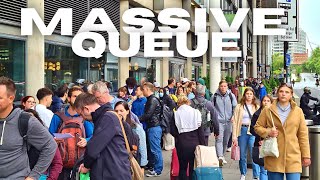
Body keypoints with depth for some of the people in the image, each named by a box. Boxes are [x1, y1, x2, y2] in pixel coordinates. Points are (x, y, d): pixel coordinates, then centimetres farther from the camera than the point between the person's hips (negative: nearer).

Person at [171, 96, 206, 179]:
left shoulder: (176, 114, -3)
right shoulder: (196, 112, -2)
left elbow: (173, 131, -4)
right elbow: (200, 130, -2)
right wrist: (202, 144, 2)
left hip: (182, 144, 0)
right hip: (195, 143, 0)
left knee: (182, 167, 11)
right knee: (193, 167, 11)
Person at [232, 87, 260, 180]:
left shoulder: (257, 107, 7)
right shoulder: (239, 107, 5)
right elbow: (235, 121, 1)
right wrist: (234, 136, -7)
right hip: (242, 130, 1)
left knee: (254, 154, -8)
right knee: (242, 154, 9)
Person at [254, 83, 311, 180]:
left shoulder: (298, 111, 5)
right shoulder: (268, 111, 3)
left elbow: (303, 135, 6)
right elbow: (257, 127, 11)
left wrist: (306, 156, 5)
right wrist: (268, 132, -10)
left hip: (293, 157, 0)